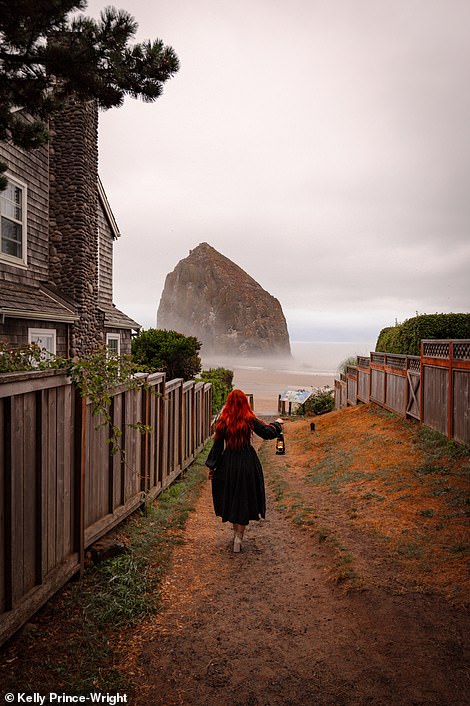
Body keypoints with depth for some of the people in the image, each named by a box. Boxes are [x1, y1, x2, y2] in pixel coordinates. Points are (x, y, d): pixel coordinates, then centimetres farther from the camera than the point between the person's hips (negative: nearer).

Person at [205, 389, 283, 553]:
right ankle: (239, 536, 6)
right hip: (247, 463, -1)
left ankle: (236, 532, 29)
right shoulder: (250, 420, -8)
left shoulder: (223, 421, -6)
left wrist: (211, 466, 5)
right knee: (244, 499, 8)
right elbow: (268, 433, -1)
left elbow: (217, 445, -3)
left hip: (228, 463, 1)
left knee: (230, 498, 18)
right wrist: (277, 424, 20)